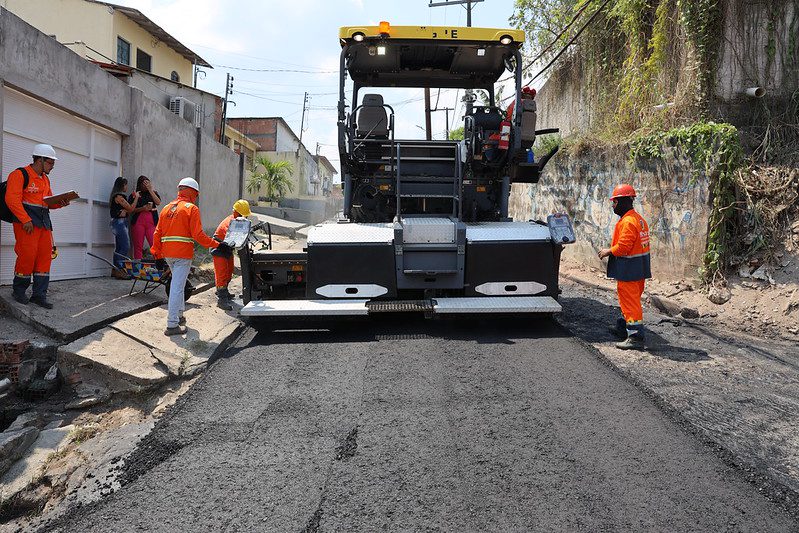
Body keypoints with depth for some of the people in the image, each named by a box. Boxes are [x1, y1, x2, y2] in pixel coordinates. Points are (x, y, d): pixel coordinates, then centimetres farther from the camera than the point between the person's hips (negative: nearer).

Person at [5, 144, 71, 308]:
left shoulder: (45, 179, 20)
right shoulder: (20, 174, -6)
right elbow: (12, 199, -15)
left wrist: (60, 203, 3)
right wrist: (25, 220, -21)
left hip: (44, 222, 8)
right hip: (26, 222, -8)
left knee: (45, 257, 2)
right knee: (27, 256, -8)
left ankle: (39, 295, 7)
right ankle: (18, 290, 13)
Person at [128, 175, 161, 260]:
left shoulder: (153, 193, 17)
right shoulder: (134, 195, 13)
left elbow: (158, 202, -3)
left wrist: (150, 190, -3)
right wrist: (142, 209, -10)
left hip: (151, 223, 0)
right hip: (138, 222, 0)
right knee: (138, 246, -1)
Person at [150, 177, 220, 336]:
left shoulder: (166, 208, 16)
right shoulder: (192, 208, -5)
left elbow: (157, 234, 14)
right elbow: (198, 235, -13)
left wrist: (158, 256, 17)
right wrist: (216, 245, -5)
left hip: (167, 254, 7)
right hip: (183, 255, -7)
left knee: (178, 283, 24)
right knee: (177, 288, -5)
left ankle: (179, 315, 33)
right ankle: (172, 325, -3)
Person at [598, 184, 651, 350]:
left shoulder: (627, 222, -20)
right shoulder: (639, 219, 13)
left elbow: (623, 246, -25)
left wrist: (608, 252, -9)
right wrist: (611, 250, 15)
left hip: (628, 269, -11)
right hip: (639, 267, 11)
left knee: (630, 301, -6)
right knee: (631, 299, 21)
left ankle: (635, 337, -4)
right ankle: (623, 328, 37)